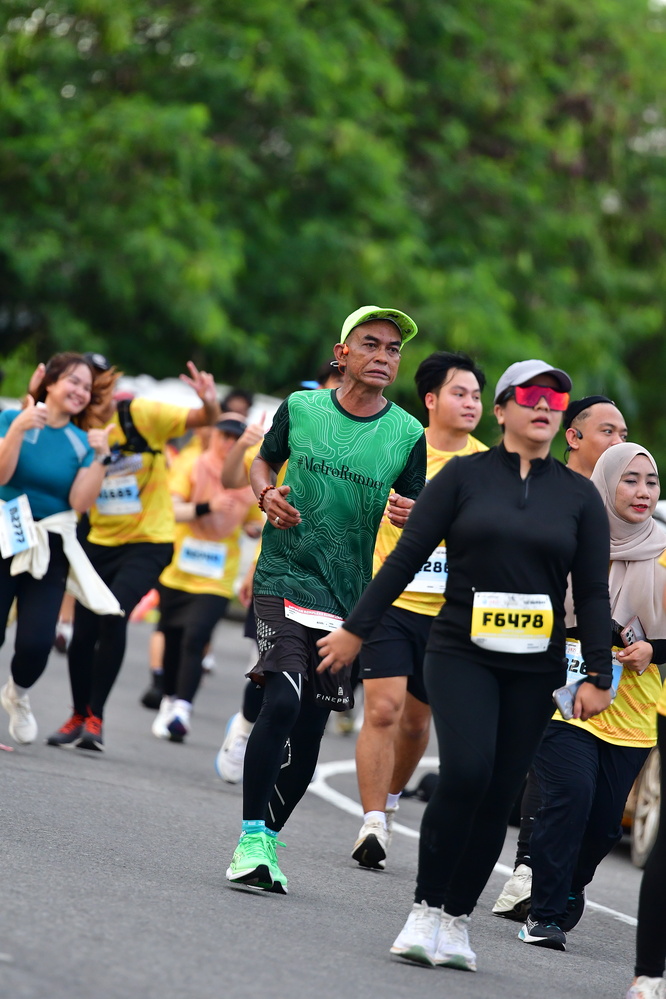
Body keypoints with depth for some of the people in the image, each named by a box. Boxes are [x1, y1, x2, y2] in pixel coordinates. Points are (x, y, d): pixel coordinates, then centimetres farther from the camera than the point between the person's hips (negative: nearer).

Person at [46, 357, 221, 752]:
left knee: (114, 615, -22)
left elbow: (204, 420, -11)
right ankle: (79, 716, 25)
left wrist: (210, 405, -36)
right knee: (84, 631, 2)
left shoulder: (142, 415, -12)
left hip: (149, 541, -3)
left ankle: (95, 716, -11)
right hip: (101, 542, 3)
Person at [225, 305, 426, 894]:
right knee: (283, 701, -21)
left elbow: (416, 511, 10)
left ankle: (268, 844, 20)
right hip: (286, 576, -2)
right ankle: (252, 838, -15)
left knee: (308, 734, 6)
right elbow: (265, 460, 19)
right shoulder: (300, 408, 2)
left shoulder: (408, 434, 3)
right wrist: (267, 494, -3)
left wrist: (408, 514, -13)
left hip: (350, 596, 2)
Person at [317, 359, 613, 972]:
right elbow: (407, 556, 2)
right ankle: (425, 909, -8)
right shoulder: (466, 476, 1)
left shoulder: (579, 495, 6)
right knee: (466, 772, -20)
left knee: (498, 796, 1)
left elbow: (593, 593, 6)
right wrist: (357, 629, 0)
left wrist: (598, 677, -1)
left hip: (535, 668, 2)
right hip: (461, 652, -2)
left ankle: (456, 920, 13)